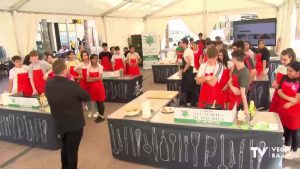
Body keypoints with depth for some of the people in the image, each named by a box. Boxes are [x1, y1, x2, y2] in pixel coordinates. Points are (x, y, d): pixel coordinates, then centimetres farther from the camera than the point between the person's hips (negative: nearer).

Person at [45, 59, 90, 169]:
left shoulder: (48, 84, -8)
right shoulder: (71, 85, -27)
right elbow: (87, 97, -13)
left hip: (59, 123, 6)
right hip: (75, 123, -6)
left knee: (64, 147, 26)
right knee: (72, 150, 10)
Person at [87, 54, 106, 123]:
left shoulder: (100, 67, -7)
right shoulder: (89, 68, 3)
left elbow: (99, 78, -13)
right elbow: (87, 79, -1)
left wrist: (91, 78, -7)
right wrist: (95, 79, -15)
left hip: (99, 86, -4)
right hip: (92, 86, 4)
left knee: (100, 101, 0)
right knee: (95, 101, 10)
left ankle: (102, 116, 11)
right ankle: (99, 115, 22)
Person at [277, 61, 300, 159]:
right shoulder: (285, 78, 1)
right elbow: (279, 91, -4)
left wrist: (289, 104, -19)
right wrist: (288, 98, -19)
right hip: (283, 108, 6)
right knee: (285, 128, 19)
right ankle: (287, 145, 40)